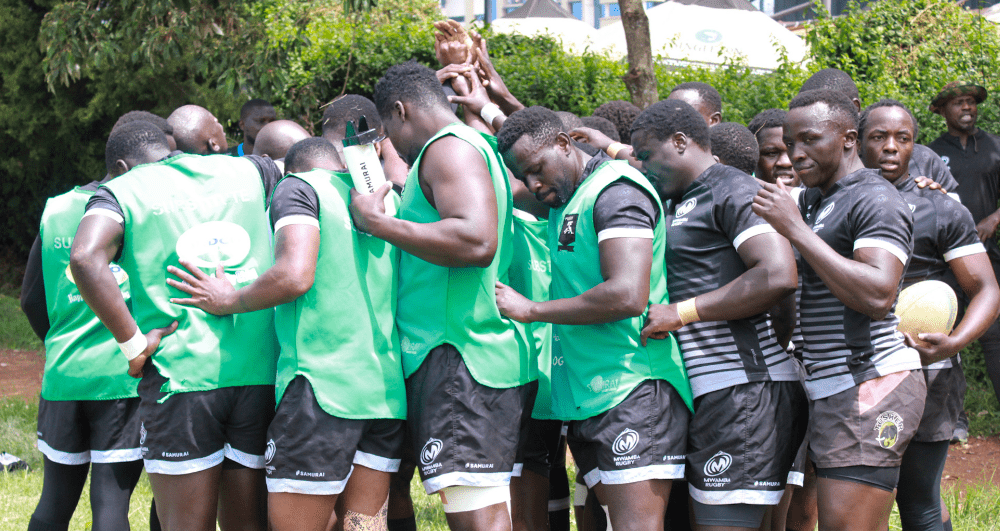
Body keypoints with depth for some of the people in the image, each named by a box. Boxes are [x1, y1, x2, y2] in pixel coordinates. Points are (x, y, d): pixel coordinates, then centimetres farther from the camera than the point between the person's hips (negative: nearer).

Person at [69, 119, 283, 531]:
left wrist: (133, 343, -10)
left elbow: (85, 258, -15)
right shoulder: (245, 171, 16)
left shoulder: (121, 191, 5)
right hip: (261, 374, 4)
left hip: (182, 373, -3)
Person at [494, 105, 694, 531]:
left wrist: (531, 310, -12)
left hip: (633, 392, -9)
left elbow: (628, 296, -21)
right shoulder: (566, 200, 19)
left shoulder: (616, 188, -9)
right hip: (586, 399, 9)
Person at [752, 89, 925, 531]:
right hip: (833, 390, 9)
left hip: (869, 386, -9)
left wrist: (796, 229, -21)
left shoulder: (876, 200, -10)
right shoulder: (812, 202, 19)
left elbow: (877, 296, -24)